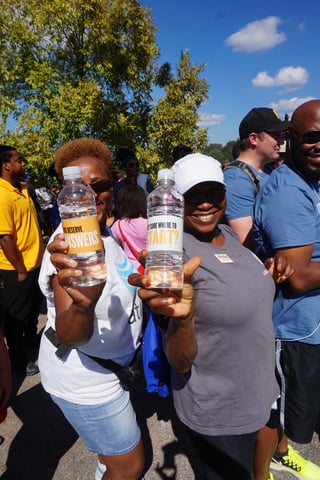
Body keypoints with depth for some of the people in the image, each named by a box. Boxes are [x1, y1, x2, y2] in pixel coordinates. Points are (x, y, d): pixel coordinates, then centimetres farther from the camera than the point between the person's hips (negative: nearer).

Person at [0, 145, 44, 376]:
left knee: (34, 310, 24)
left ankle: (31, 347, 45)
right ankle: (19, 359, 29)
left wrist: (41, 253, 14)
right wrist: (20, 270, -18)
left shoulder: (23, 189, 7)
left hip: (36, 262, 9)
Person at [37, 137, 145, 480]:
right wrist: (82, 305, -59)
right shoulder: (70, 245, -30)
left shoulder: (104, 232, -4)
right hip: (83, 377, -9)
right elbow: (69, 336, -40)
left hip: (108, 367, 9)